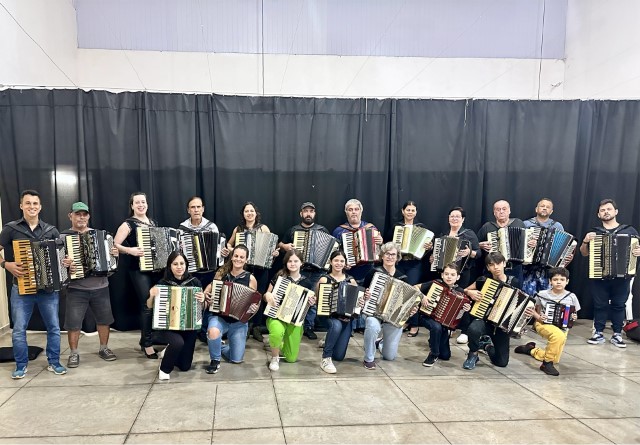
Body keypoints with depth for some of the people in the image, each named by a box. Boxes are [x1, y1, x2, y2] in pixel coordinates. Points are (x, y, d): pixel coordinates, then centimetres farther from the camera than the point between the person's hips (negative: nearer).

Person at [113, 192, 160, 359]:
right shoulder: (128, 224, -5)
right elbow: (114, 245, -12)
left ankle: (146, 338, 25)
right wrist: (130, 250, -26)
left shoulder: (153, 223, 14)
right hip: (139, 270, -6)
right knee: (148, 306, -7)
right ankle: (147, 344, 6)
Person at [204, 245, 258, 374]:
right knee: (213, 332, -37)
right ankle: (215, 360, -6)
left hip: (239, 322, 1)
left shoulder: (250, 278, -6)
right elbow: (211, 287, 14)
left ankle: (219, 346, 34)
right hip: (219, 316, 0)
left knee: (236, 359, 1)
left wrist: (254, 308, -20)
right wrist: (205, 293, -9)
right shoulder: (221, 273, -3)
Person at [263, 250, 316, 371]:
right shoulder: (279, 276, -5)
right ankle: (275, 358, -8)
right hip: (276, 316, -2)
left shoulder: (305, 282, 1)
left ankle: (281, 344, 36)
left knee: (291, 358, 2)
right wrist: (267, 295, -19)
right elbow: (266, 295, 4)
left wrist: (311, 303, -10)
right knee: (277, 332, -39)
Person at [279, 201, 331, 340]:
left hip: (317, 271, 0)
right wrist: (285, 246, -3)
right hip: (298, 270, 0)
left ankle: (309, 327, 12)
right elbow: (280, 244, 19)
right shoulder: (293, 230, 11)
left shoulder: (322, 230, 10)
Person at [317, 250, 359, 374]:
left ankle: (328, 342, 36)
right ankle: (325, 359, -23)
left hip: (346, 318, 3)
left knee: (339, 356, -1)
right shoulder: (324, 279, -2)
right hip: (328, 316, -3)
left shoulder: (351, 280, 7)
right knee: (336, 325, -40)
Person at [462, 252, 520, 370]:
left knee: (502, 362, -2)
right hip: (485, 318, -1)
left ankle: (488, 345, 32)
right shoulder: (484, 280, -7)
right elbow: (464, 291, 6)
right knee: (473, 329, -37)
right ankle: (473, 354, -6)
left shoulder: (514, 282, -6)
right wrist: (470, 292, -16)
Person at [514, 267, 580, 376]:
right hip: (544, 324, -3)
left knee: (555, 359, 5)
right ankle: (547, 363, -21)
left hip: (562, 328, 4)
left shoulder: (571, 297, -3)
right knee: (558, 335, -38)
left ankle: (532, 349, 33)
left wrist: (574, 318, -13)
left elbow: (574, 315, 9)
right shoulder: (542, 295, -6)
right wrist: (538, 317, -14)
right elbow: (536, 311, 6)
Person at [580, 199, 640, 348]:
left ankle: (617, 335, 15)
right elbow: (584, 253, 11)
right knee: (600, 305, 4)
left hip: (622, 276, 0)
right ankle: (598, 334, 11)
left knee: (618, 305, 6)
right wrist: (585, 241, -8)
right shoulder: (594, 233, 9)